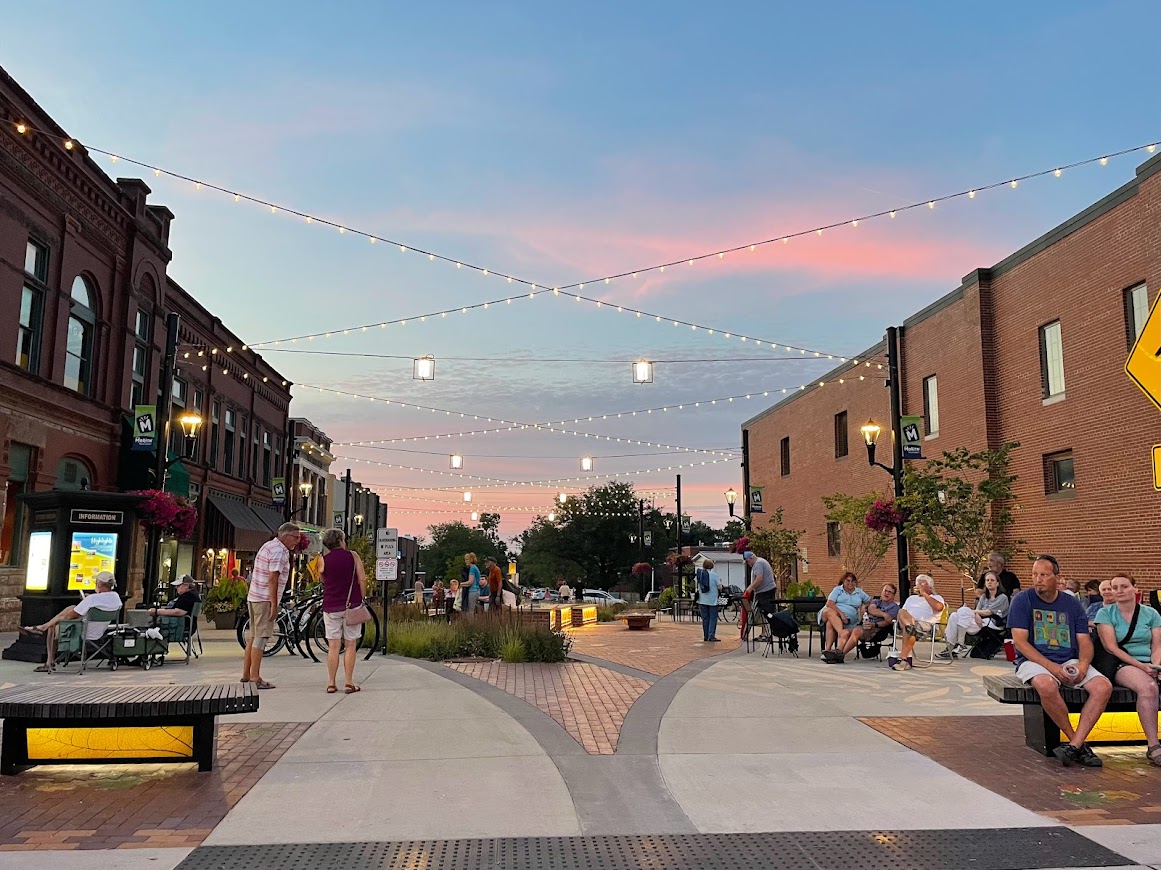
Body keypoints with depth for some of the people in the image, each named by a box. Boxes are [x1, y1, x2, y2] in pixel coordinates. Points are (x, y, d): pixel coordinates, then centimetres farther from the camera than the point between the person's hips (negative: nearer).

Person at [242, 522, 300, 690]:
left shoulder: (268, 545, 15)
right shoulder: (279, 551, -16)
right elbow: (273, 578, -21)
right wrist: (274, 605, -20)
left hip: (254, 597, 10)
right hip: (265, 600, -10)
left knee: (254, 637, 15)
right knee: (261, 638, -7)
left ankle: (246, 674, 21)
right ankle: (255, 678, -5)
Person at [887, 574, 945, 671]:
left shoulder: (937, 597, 18)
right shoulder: (911, 598, 35)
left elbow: (939, 607, -8)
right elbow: (903, 612, 23)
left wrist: (924, 594, -2)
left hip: (926, 624, -4)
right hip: (906, 623, 4)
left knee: (910, 630, -38)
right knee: (901, 612, -31)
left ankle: (903, 658, -41)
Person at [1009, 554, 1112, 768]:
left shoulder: (1072, 604, 12)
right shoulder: (1023, 600, 0)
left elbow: (1085, 642, 9)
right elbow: (1020, 642, -8)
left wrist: (1083, 665, -14)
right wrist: (1051, 667, -18)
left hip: (1070, 661, 4)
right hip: (1034, 661, -4)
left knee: (1104, 686, -22)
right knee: (1046, 685, -36)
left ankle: (1074, 745, -23)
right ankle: (1078, 742, -16)